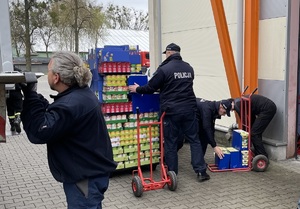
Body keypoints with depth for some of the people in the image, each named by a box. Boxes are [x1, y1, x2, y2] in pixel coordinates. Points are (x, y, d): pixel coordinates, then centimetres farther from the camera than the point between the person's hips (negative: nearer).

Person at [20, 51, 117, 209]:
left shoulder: (72, 104, -27)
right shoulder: (80, 94, 7)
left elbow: (39, 132, -29)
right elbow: (52, 115, 13)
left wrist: (30, 96, -22)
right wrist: (33, 96, 1)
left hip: (85, 178, -10)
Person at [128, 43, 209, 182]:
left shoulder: (164, 69, -9)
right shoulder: (189, 68, 11)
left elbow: (150, 88, -4)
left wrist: (137, 89, 15)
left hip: (171, 110, -4)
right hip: (189, 109, 5)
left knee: (170, 143, 6)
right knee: (194, 140, 11)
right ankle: (201, 171, 10)